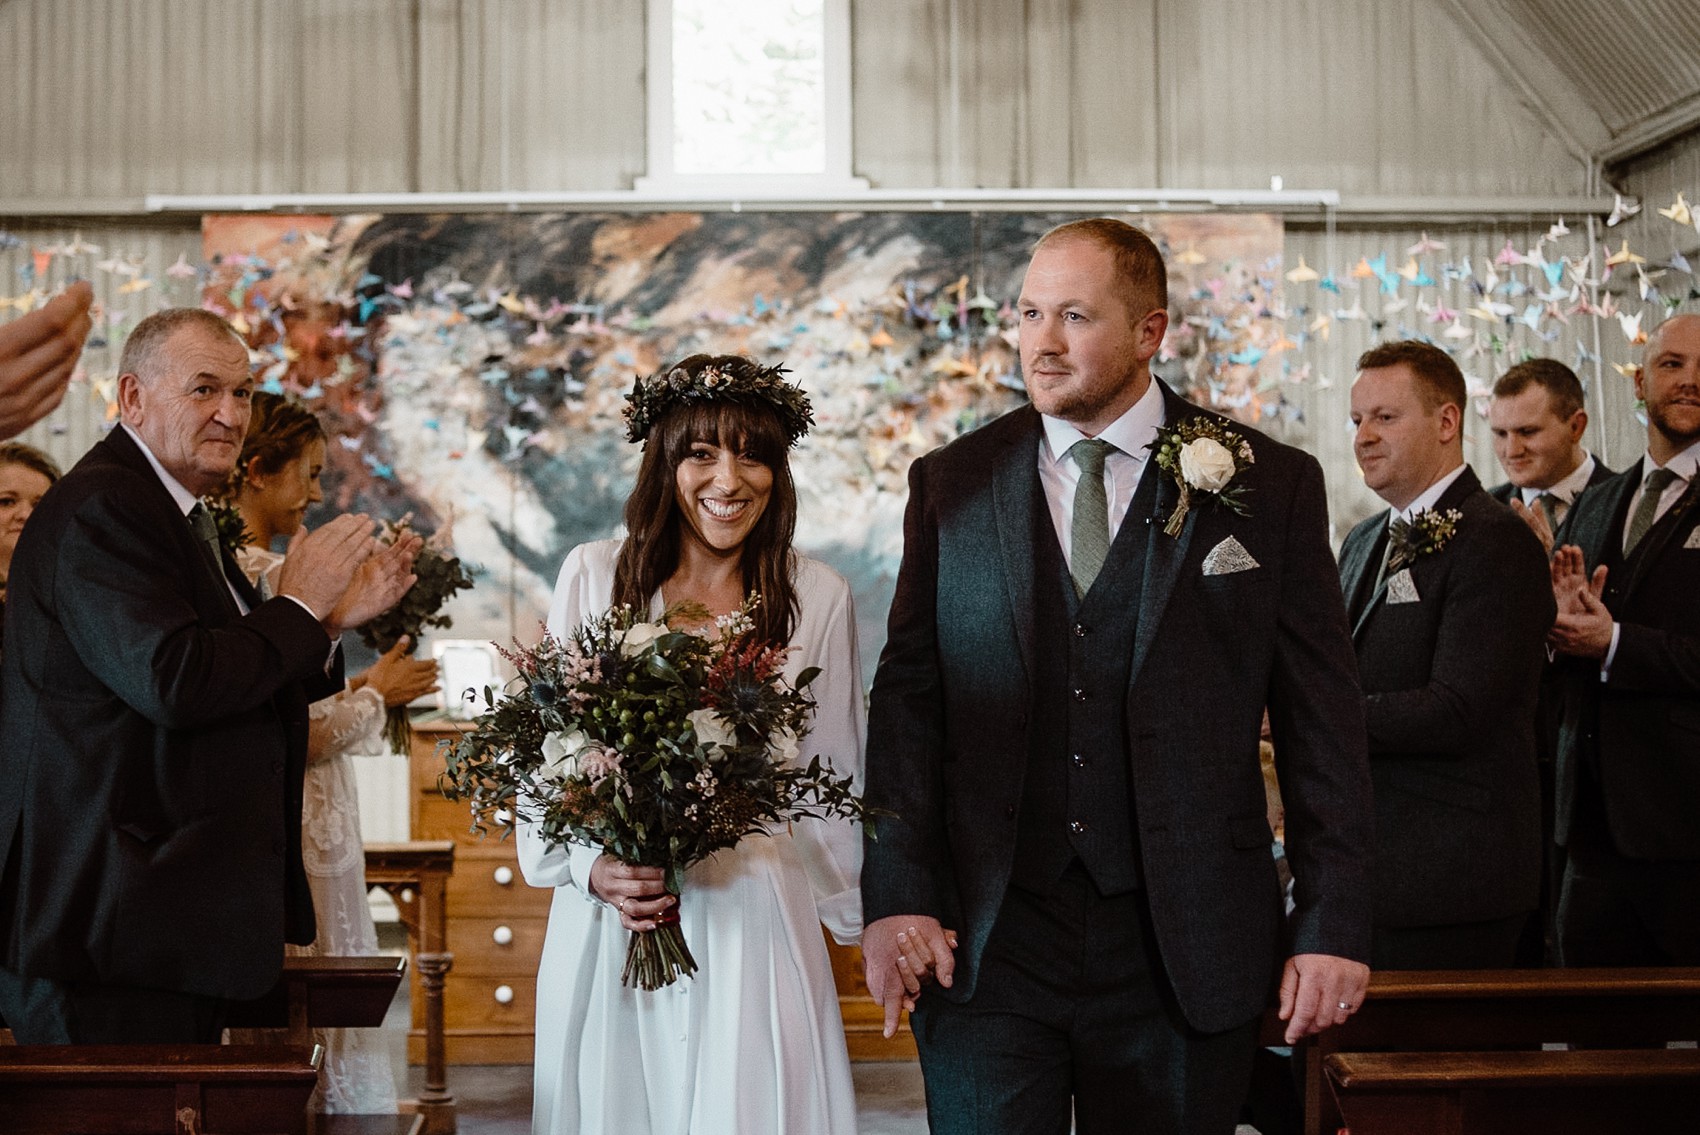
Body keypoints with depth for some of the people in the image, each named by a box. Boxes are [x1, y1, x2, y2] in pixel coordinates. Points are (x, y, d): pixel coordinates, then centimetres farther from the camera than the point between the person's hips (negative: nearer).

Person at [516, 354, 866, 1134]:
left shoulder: (818, 598, 1)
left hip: (752, 919, 0)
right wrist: (591, 868, -10)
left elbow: (835, 782, 9)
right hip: (608, 914, 1)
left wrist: (856, 922, 13)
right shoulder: (593, 576, 0)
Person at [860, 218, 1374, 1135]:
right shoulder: (949, 485, 6)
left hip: (1183, 948, 0)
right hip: (983, 945, 1)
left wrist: (1335, 924, -3)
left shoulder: (1272, 486, 1)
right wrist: (897, 896, -6)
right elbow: (907, 699, 4)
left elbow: (1321, 722, 1)